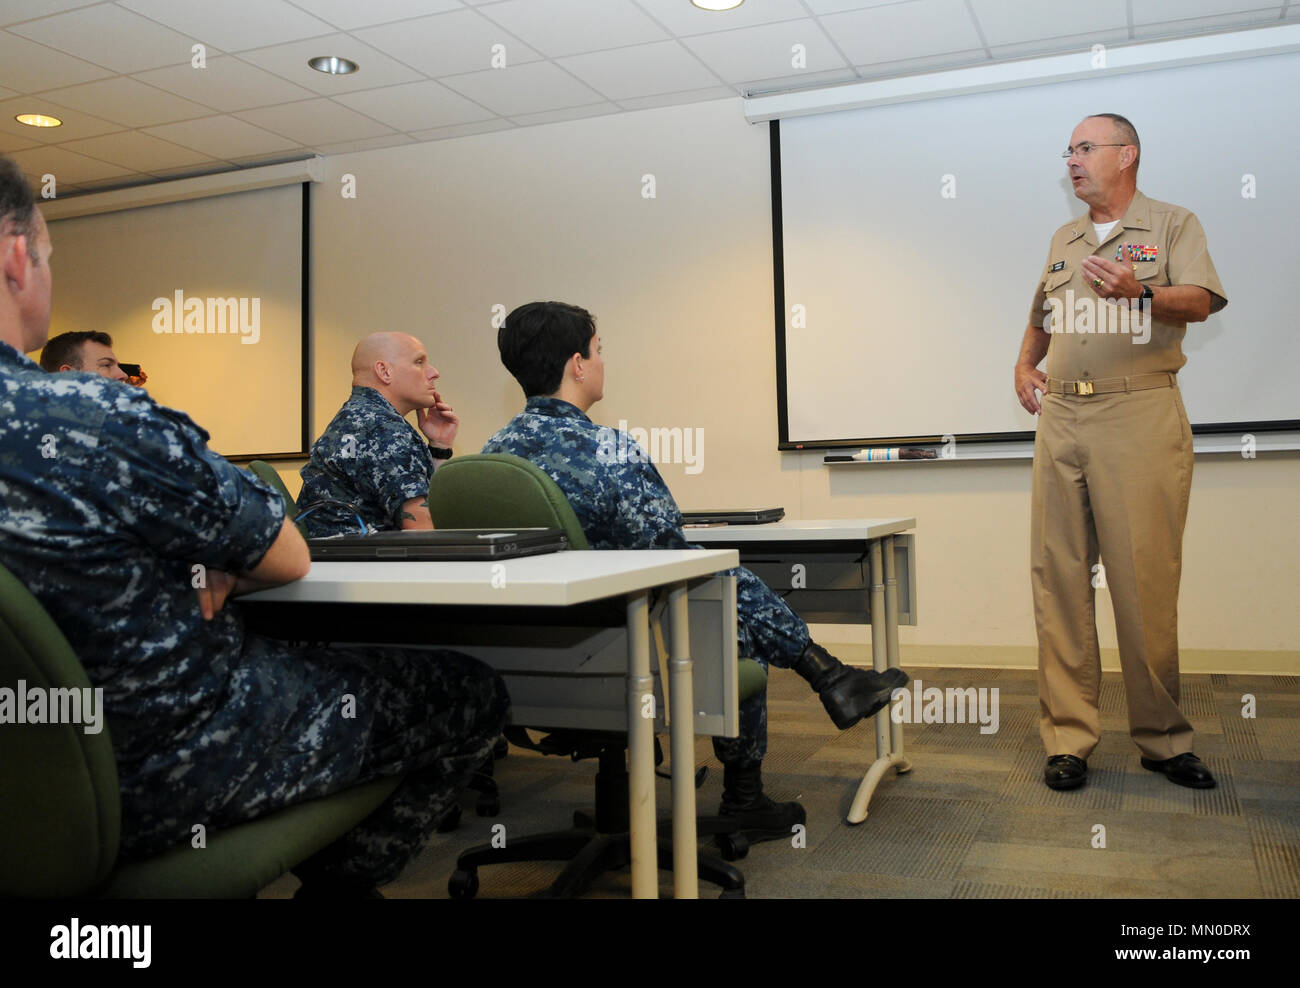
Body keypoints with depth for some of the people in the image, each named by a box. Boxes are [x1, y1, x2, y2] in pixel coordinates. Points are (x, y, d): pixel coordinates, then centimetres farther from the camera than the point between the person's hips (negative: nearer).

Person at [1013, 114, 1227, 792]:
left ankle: (1163, 740, 9)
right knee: (1058, 579, -1)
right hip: (1060, 415, 5)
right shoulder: (1063, 240, 23)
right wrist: (1024, 365, 16)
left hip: (1140, 415, -4)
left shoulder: (1173, 224, 8)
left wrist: (1140, 291, -25)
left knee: (1145, 582, -5)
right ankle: (1067, 738, 5)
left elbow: (1201, 302, -7)